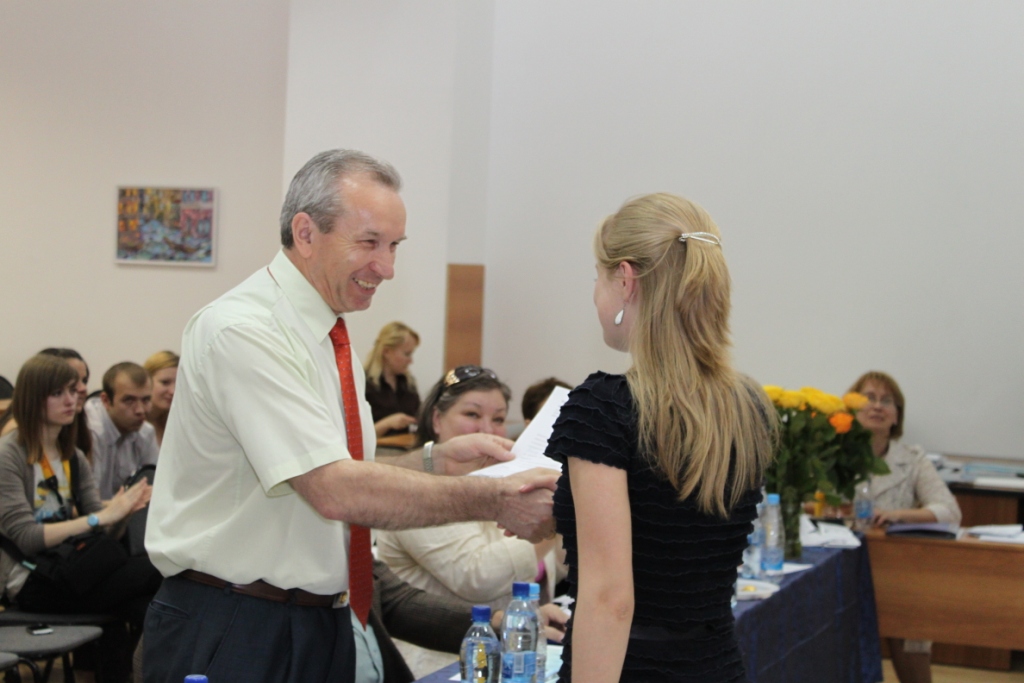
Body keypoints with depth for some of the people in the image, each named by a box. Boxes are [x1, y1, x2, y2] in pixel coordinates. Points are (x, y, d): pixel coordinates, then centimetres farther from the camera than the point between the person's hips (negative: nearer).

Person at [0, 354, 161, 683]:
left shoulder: (73, 457, 14)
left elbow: (100, 528, 7)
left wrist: (121, 511, -17)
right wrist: (99, 517, -22)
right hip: (31, 584, -7)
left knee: (141, 605, -25)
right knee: (153, 571, -24)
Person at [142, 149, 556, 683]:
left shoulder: (331, 338, 10)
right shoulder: (242, 333, -19)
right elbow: (336, 491, -27)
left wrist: (437, 460, -2)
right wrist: (492, 500, -24)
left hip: (322, 626, 8)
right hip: (230, 636, -8)